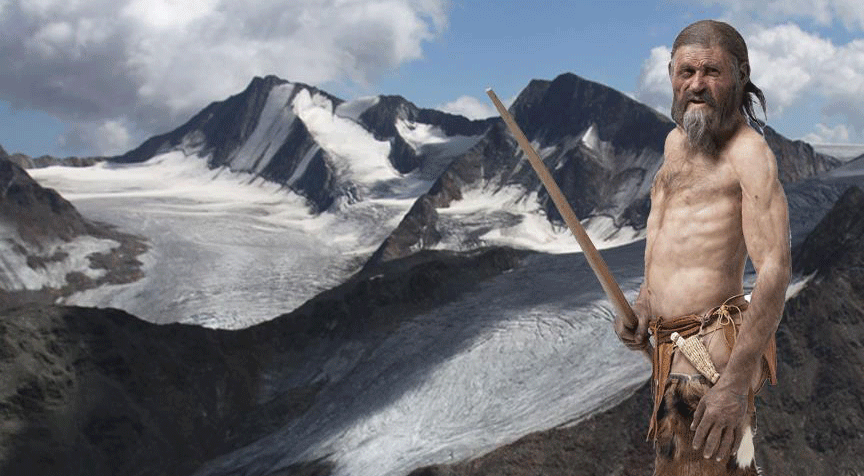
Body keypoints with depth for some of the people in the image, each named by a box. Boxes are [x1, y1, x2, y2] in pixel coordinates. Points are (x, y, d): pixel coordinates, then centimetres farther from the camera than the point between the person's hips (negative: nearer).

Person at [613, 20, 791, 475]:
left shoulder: (749, 152, -13)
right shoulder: (677, 139, 15)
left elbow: (774, 270, -21)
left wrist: (736, 381, -27)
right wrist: (643, 298, 11)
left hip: (709, 349, -9)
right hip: (669, 345, 9)